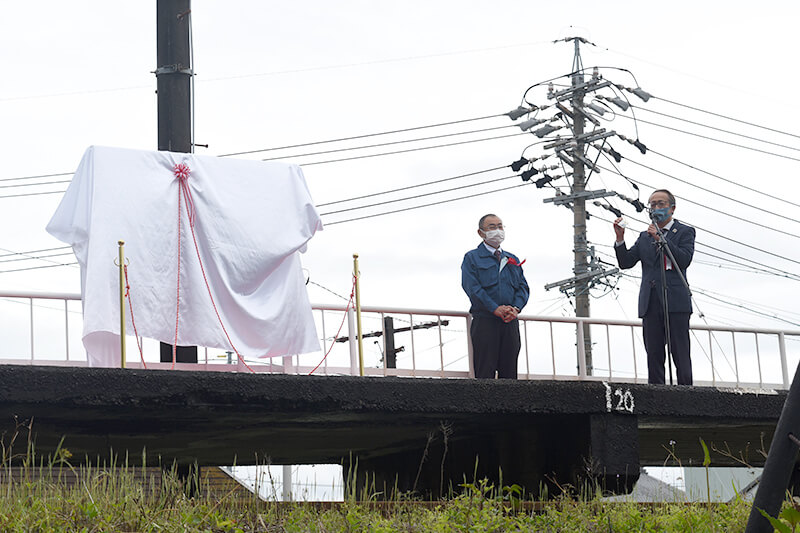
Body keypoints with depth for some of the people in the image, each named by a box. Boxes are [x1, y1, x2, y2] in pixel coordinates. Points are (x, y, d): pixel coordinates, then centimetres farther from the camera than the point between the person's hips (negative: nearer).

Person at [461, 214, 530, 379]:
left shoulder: (513, 260, 21)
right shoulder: (472, 258, 5)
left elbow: (523, 287, 12)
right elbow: (472, 287, -8)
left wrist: (516, 308, -8)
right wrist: (495, 309, -18)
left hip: (511, 322, 5)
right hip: (485, 321, -5)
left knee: (510, 373, 3)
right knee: (485, 373, -8)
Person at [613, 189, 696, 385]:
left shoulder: (684, 232, 8)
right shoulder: (644, 237, 21)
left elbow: (685, 260, -8)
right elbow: (625, 262, 12)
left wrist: (661, 239, -13)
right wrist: (620, 239, -2)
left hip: (675, 302, -4)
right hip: (650, 303, 4)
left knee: (680, 354, -6)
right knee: (654, 355, 2)